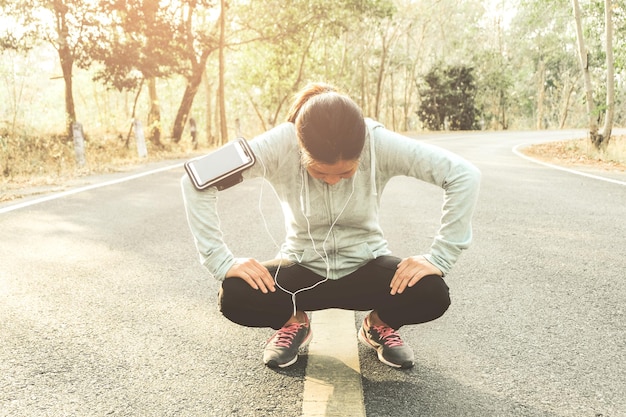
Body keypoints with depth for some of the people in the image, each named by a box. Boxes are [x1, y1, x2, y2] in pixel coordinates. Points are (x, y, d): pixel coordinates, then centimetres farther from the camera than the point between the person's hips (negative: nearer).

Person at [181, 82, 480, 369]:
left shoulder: (379, 143, -23)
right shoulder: (280, 144, -23)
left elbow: (464, 175, -22)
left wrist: (438, 258, -27)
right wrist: (223, 261, -28)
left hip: (365, 264, 0)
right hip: (304, 266, 0)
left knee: (432, 295, -27)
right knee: (235, 297, -27)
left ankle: (380, 325, 9)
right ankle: (294, 323, 9)